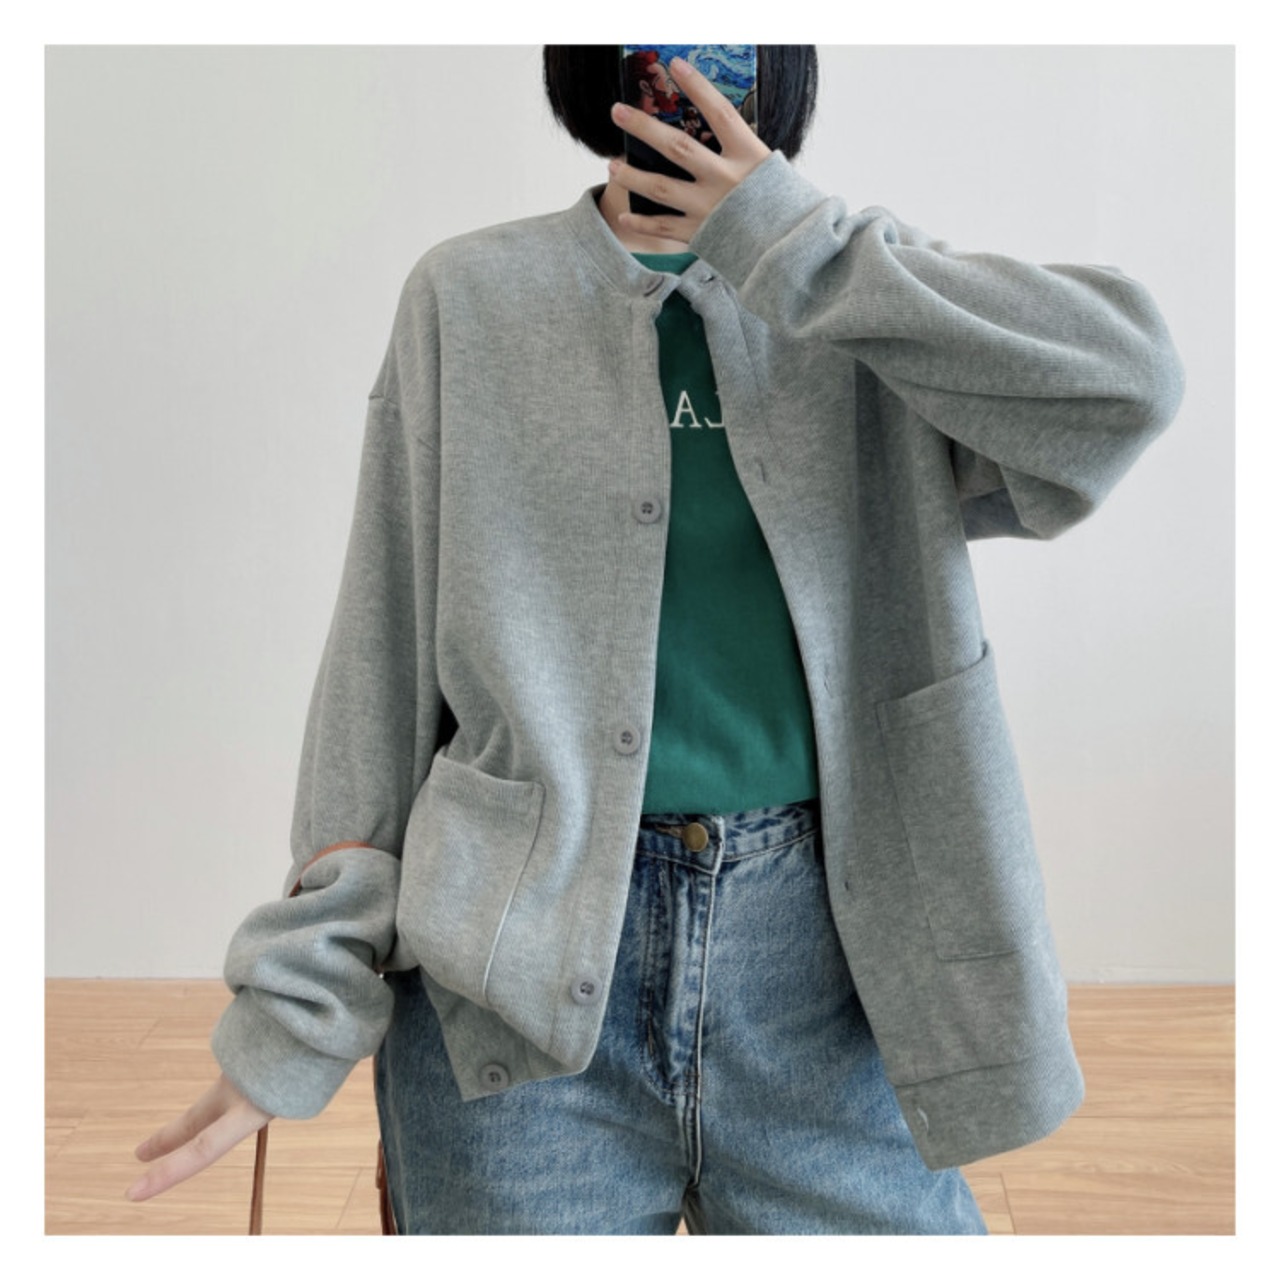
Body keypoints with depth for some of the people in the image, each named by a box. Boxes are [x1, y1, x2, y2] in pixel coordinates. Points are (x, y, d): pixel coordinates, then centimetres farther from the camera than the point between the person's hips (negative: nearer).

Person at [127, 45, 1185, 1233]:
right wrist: (297, 1011, 1)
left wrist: (790, 242, -10)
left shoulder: (862, 288, 7)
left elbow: (1127, 382, -11)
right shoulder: (470, 297, 4)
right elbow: (382, 659, 3)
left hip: (817, 946, 1)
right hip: (519, 964, 0)